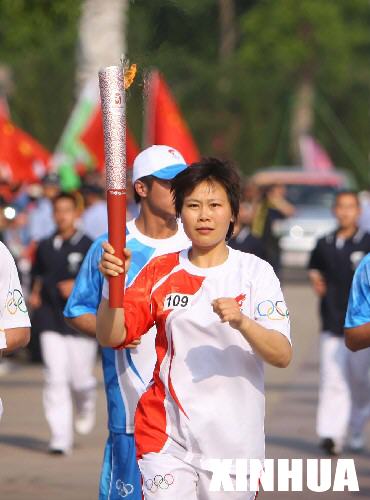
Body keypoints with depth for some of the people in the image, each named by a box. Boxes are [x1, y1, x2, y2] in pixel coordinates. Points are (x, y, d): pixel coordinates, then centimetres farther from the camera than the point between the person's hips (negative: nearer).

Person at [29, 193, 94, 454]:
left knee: (80, 378, 2)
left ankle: (86, 406, 38)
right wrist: (35, 294, 7)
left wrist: (79, 287, -18)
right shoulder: (45, 247, 9)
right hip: (51, 321, 2)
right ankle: (60, 438, -9)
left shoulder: (88, 247, -3)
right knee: (55, 378, -8)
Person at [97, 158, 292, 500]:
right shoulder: (161, 272, 5)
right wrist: (112, 282, -18)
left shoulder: (255, 272, -1)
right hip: (167, 434, 1)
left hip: (234, 440, -1)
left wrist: (242, 323, -28)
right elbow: (111, 337, -1)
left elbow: (282, 356, -9)